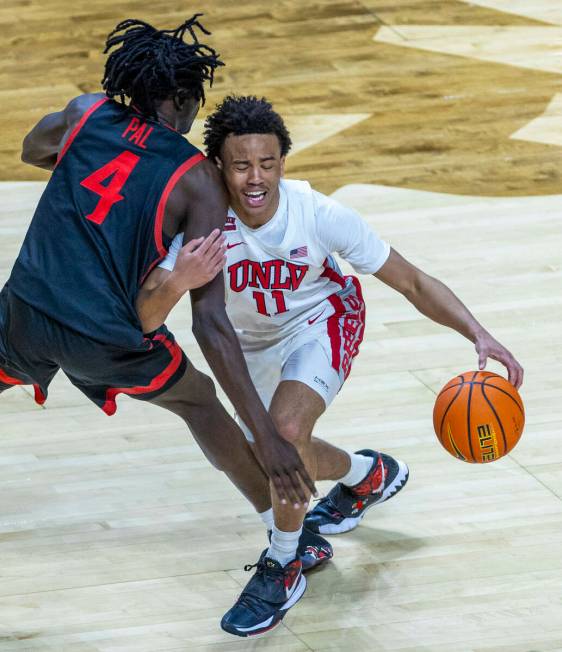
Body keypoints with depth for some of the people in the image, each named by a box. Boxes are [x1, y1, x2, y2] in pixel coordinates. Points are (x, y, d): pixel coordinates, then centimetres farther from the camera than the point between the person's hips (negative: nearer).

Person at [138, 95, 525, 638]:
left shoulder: (319, 216, -33)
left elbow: (413, 284, -22)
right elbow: (146, 317, -40)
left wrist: (478, 335, -35)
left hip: (320, 322, -3)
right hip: (252, 341, 4)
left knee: (287, 427, -29)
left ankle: (283, 567, -8)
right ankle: (368, 474, 50)